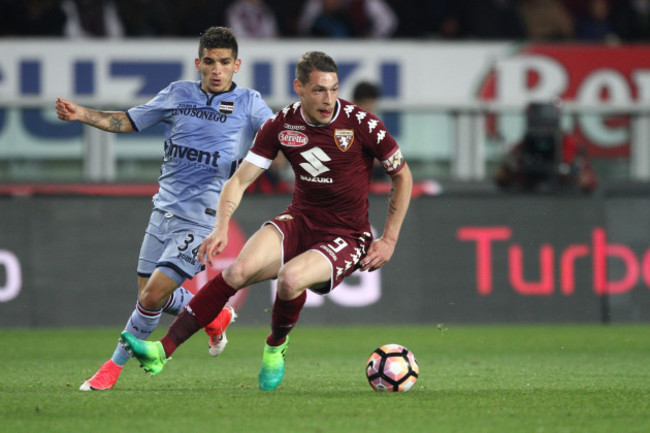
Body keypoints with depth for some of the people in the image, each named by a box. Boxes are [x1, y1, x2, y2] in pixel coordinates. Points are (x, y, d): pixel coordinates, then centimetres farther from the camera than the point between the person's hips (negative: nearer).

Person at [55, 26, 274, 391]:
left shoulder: (248, 103, -2)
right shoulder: (178, 94, 8)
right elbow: (128, 121, 14)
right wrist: (82, 114, -1)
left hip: (202, 220, -5)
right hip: (164, 210, 5)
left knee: (153, 295, -14)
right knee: (149, 296, 11)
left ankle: (115, 366, 3)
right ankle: (215, 317, 37)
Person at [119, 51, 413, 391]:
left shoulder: (360, 123, -13)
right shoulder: (282, 125, -4)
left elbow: (402, 176, 0)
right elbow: (240, 179, 0)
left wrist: (389, 240, -3)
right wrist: (221, 228, -17)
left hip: (345, 238, -3)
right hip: (299, 221, 3)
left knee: (290, 278, -34)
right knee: (238, 271, -24)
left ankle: (276, 347, -1)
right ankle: (162, 351, -24)